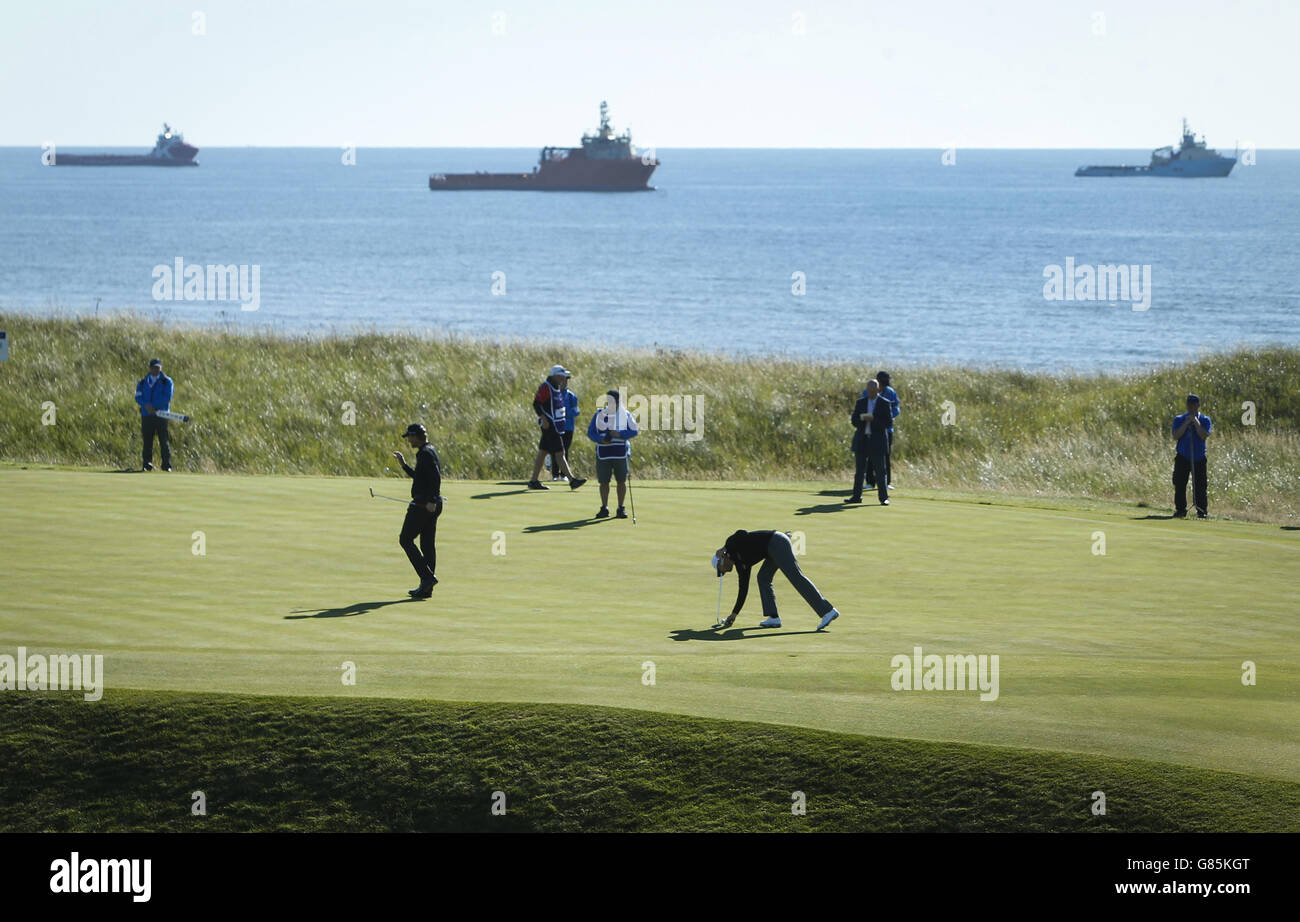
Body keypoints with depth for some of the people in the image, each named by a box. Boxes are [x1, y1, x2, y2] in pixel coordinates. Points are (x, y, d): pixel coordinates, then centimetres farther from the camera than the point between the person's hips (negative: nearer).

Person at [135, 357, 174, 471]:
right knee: (147, 441, 0)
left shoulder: (167, 382, 6)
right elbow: (138, 397, 4)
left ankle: (166, 465, -3)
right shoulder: (143, 382, 15)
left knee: (164, 441, -5)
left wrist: (153, 406, -13)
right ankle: (146, 464, 3)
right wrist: (146, 405, -15)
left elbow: (167, 397, -6)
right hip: (146, 415, 2)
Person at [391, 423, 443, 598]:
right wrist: (404, 465, 26)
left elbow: (436, 477, -25)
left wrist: (431, 500, -30)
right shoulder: (428, 451, 17)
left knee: (405, 539, -4)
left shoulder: (425, 453, -14)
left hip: (423, 505, -10)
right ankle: (426, 588, 12)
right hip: (431, 505, 10)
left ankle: (427, 577, -12)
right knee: (427, 544, 10)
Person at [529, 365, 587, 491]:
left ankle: (534, 482, 13)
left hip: (556, 425, 10)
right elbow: (536, 404, -19)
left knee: (542, 453, 11)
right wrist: (544, 419, -24)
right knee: (560, 454, -10)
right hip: (549, 425, -10)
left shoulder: (556, 388, 15)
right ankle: (572, 480, -13)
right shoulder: (545, 387, -14)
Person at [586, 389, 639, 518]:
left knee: (621, 481, -1)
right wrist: (601, 439, -14)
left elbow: (634, 430, -3)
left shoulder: (625, 415, 4)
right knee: (603, 481, 0)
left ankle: (620, 509, 7)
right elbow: (590, 432, 4)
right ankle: (604, 508, 10)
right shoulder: (599, 414, 7)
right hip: (603, 453, 1)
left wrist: (619, 434, -17)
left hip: (620, 453, -1)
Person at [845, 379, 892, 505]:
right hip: (861, 440, 3)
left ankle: (884, 497, -3)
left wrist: (872, 419, -17)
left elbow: (887, 423, -8)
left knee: (880, 470, -5)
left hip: (877, 441, -3)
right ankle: (856, 496, 13)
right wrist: (864, 418, -16)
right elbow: (854, 421, 4)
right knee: (860, 470, 7)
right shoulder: (860, 402, 9)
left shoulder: (885, 404, -1)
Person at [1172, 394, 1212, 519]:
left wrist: (1196, 422, -16)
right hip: (1182, 457, 1)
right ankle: (1180, 509, 8)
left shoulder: (1205, 420, 3)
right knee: (1179, 485, -1)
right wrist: (1186, 423, -15)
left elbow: (1204, 435, -13)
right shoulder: (1179, 419, 6)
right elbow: (1176, 435, -9)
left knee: (1200, 486, -2)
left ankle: (1202, 511, 4)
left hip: (1199, 458, -1)